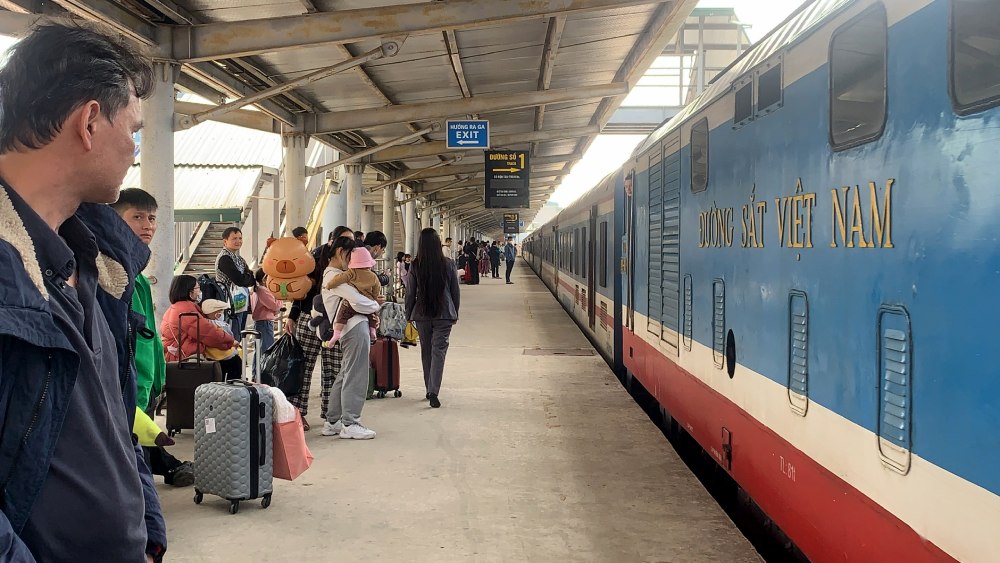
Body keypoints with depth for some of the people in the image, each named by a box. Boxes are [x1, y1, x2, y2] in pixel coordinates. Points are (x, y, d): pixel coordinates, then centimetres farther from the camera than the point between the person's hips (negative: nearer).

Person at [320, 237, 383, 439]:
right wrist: (376, 305, 1)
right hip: (356, 328, -11)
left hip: (348, 330, 11)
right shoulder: (335, 276, -11)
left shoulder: (331, 274, 23)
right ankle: (350, 424, -3)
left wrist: (372, 302, 8)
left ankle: (332, 422, 20)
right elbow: (358, 303, -19)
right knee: (355, 377, -7)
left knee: (346, 376, 15)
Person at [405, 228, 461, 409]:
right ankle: (433, 392, -14)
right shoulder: (449, 264, -5)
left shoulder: (415, 266, -5)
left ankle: (429, 390, 24)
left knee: (426, 352, 15)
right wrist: (455, 313, 13)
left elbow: (410, 293, 0)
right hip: (444, 314, -1)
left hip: (422, 314, 1)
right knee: (439, 351, -2)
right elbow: (456, 292, 1)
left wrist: (408, 315, 11)